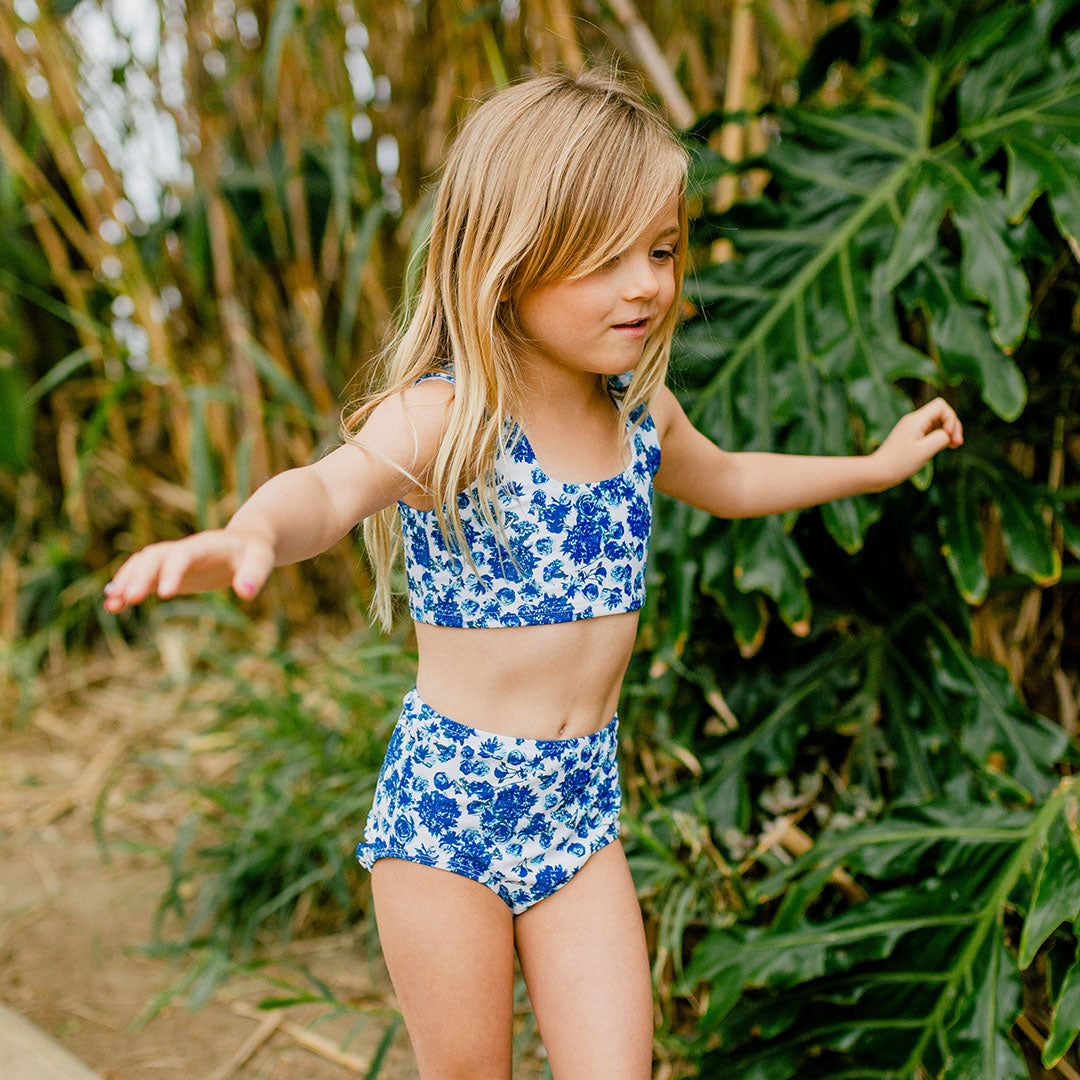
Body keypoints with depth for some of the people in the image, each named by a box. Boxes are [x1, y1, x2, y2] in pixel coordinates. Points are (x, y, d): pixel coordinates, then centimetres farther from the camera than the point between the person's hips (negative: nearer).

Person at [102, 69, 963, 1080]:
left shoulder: (641, 412, 3)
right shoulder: (443, 417, -18)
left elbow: (725, 481, 26)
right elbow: (331, 484, -40)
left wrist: (877, 463, 33)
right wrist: (251, 534, -62)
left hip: (581, 807, 5)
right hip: (444, 806, -5)